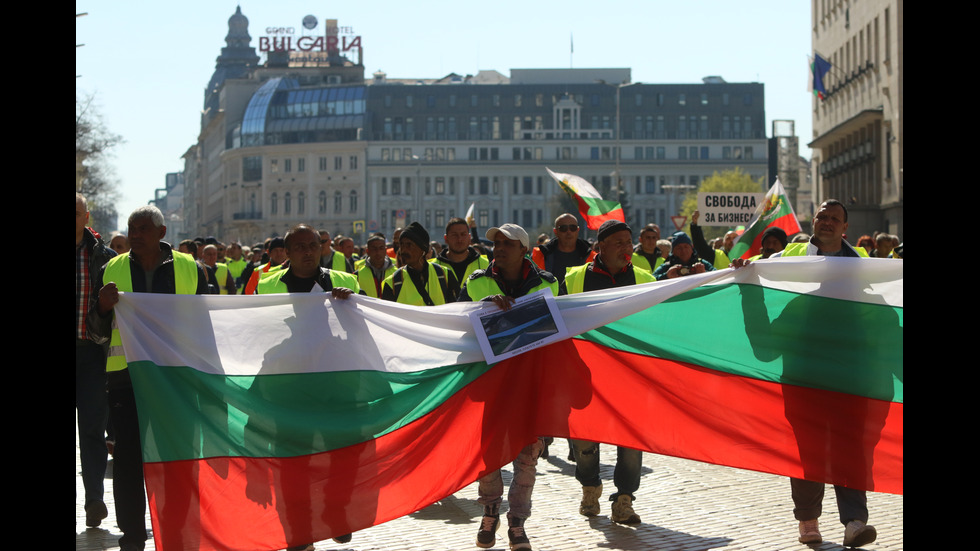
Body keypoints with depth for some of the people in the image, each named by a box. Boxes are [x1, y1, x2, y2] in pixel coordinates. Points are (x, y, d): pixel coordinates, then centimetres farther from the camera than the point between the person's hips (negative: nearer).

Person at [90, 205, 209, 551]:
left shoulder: (189, 269, 4)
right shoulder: (112, 270, 6)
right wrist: (104, 306, -13)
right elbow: (99, 331, 8)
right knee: (128, 455, 0)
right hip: (126, 376, 1)